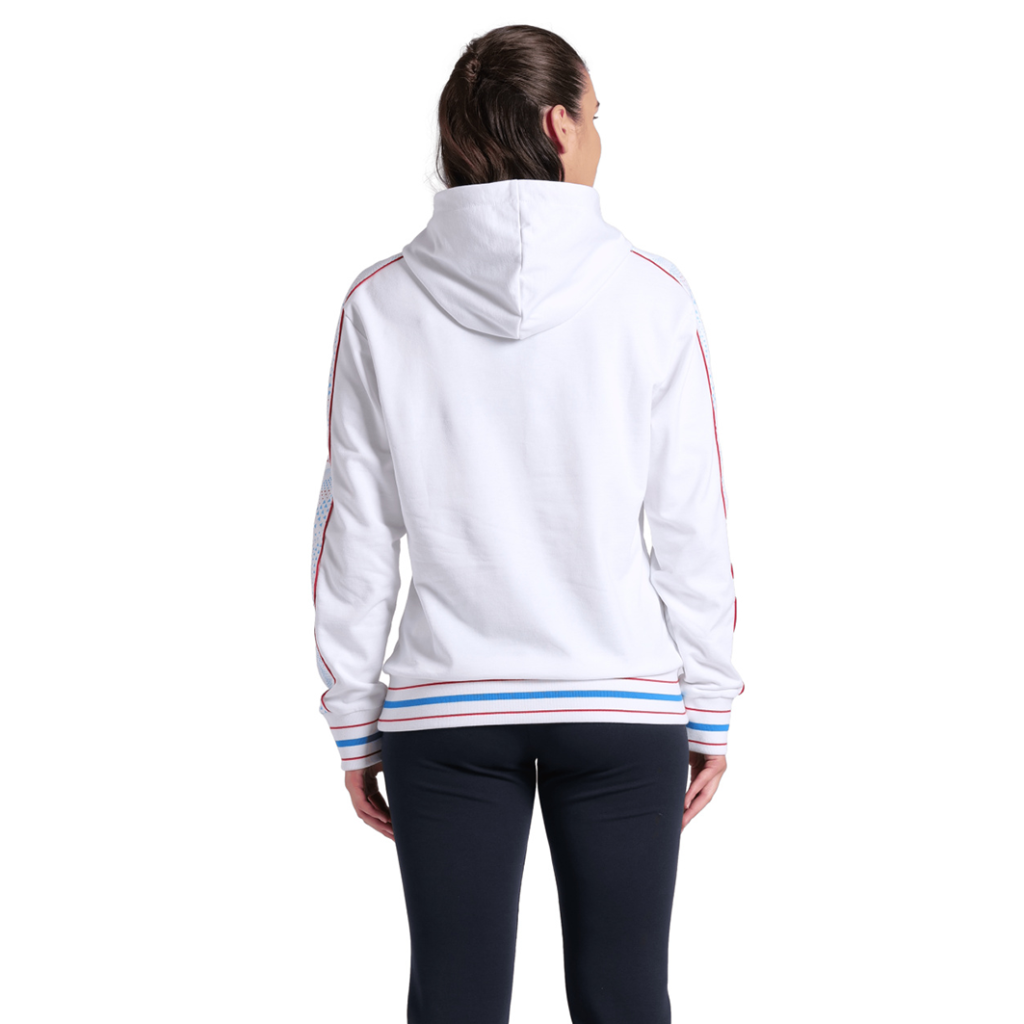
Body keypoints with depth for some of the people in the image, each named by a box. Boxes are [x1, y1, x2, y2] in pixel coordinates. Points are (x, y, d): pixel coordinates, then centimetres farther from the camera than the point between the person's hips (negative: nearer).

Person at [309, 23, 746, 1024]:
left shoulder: (381, 303, -1)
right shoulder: (649, 294, -3)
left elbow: (355, 536, 1)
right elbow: (692, 527, -2)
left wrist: (354, 722, 9)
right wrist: (710, 708, 7)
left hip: (442, 713, 1)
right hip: (624, 704, -1)